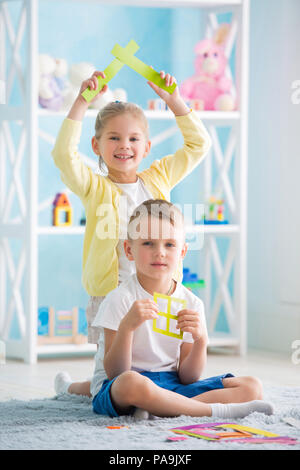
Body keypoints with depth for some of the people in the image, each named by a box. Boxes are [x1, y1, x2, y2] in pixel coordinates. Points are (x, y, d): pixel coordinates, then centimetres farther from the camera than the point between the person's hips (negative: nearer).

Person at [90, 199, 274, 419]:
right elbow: (115, 374, -15)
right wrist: (126, 326, -30)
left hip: (173, 386, 6)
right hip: (114, 390, -6)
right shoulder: (120, 299, -9)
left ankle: (155, 409, -24)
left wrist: (200, 340, -16)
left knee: (252, 387, -10)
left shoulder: (192, 304, 4)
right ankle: (215, 410, -28)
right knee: (132, 382, -43)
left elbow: (187, 378, 2)